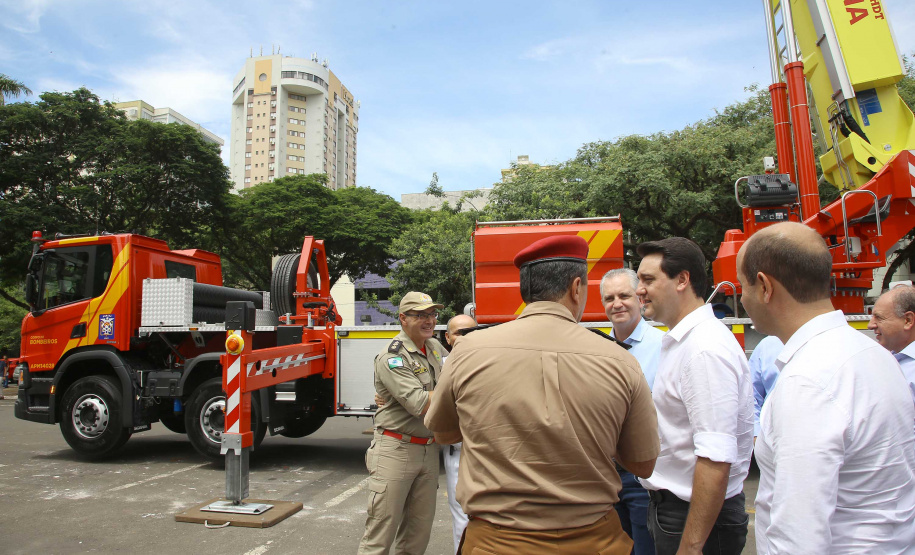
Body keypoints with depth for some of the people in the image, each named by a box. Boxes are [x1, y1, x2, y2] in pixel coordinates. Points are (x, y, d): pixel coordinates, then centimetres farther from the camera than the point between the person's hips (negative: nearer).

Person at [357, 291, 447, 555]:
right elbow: (420, 404, -22)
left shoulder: (435, 347, 9)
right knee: (381, 531, -1)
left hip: (429, 451, 7)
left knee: (419, 531, 15)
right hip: (396, 451, -7)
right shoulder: (391, 358, -15)